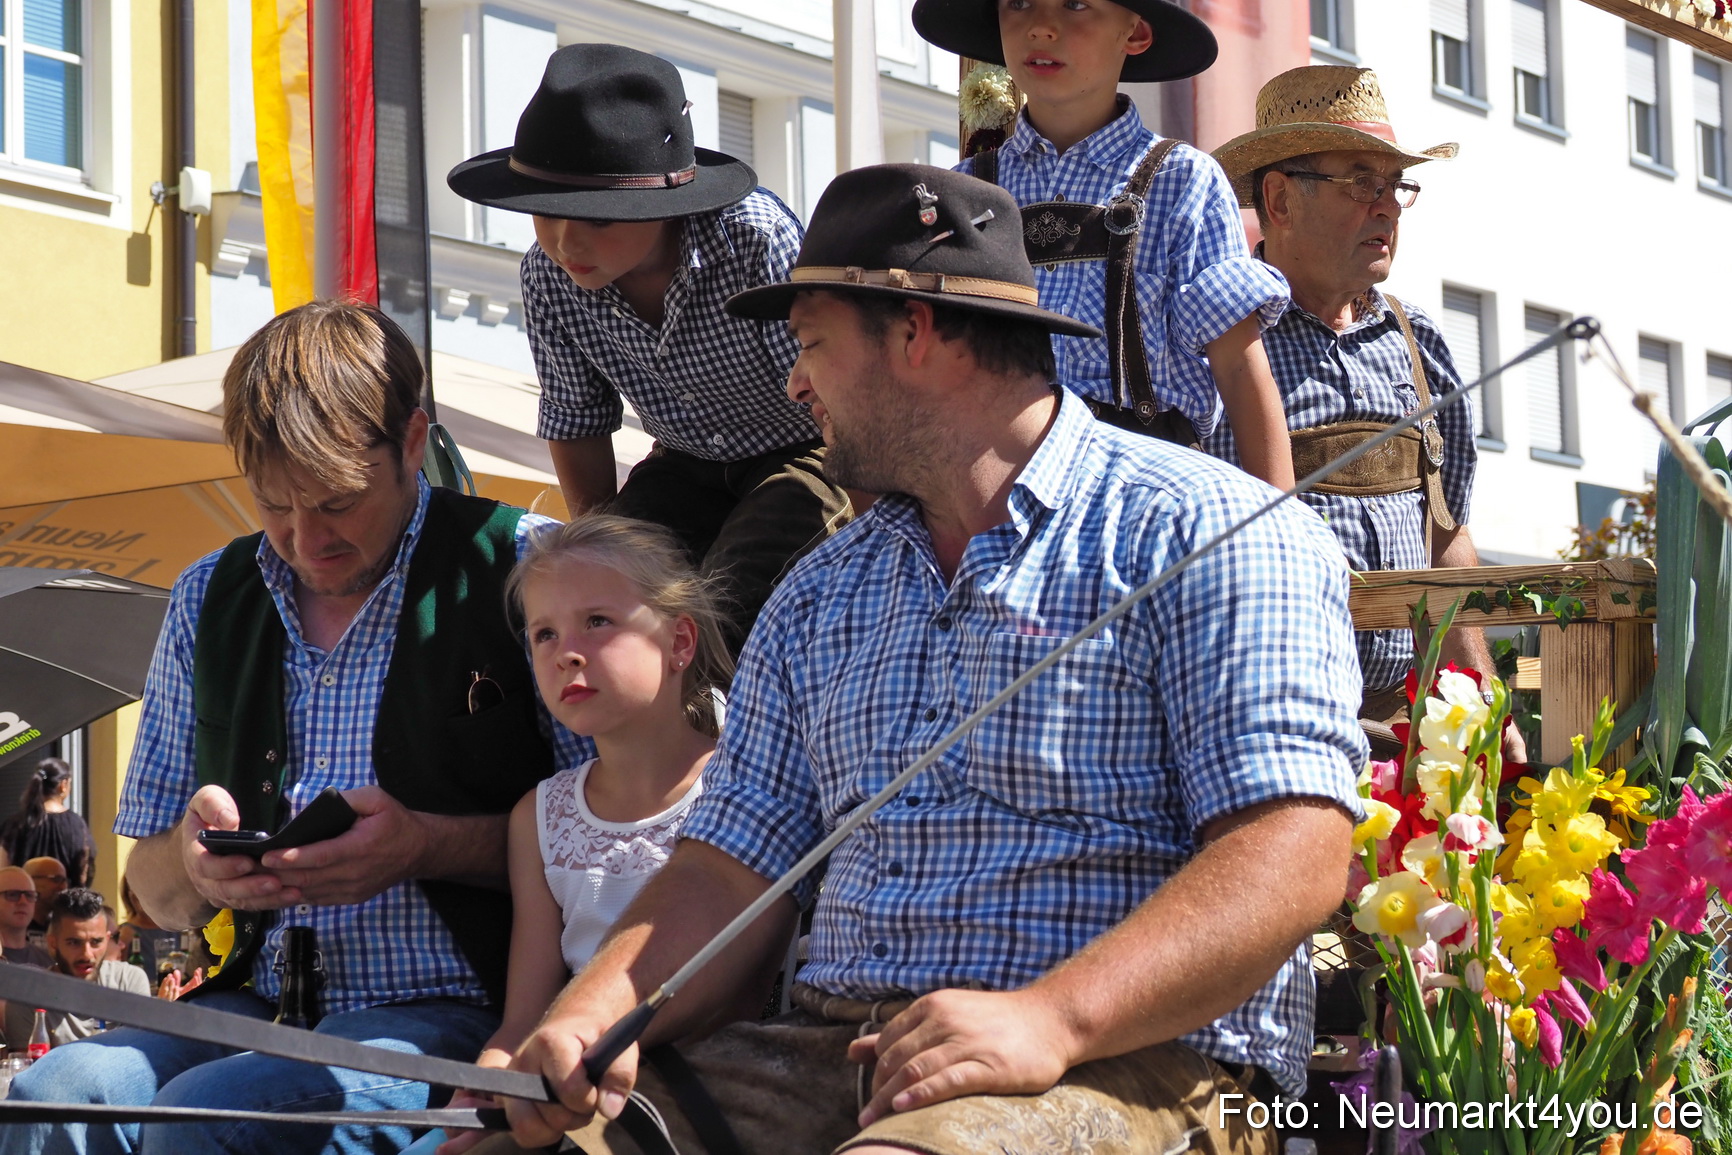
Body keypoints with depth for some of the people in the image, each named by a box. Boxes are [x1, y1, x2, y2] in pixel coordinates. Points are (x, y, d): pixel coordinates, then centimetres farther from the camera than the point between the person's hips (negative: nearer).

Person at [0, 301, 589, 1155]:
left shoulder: (521, 569, 0)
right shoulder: (208, 601, 16)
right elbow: (156, 893, 22)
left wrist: (429, 846, -17)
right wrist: (194, 862, -3)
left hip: (454, 1012, -5)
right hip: (262, 1009, 5)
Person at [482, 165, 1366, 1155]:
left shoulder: (1202, 532, -2)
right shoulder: (820, 598, 21)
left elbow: (1292, 852, -13)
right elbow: (732, 874, 15)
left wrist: (1050, 1020, -24)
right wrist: (590, 1021, -6)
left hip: (1128, 1062, -6)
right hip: (832, 1051, 6)